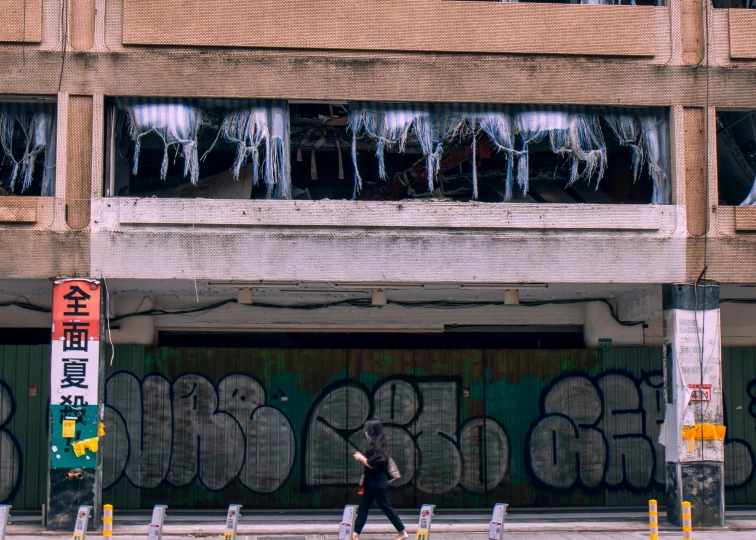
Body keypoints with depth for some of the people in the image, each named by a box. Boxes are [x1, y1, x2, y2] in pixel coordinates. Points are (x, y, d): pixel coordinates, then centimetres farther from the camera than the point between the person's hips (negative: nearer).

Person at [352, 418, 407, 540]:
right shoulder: (376, 444, 10)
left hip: (378, 483, -10)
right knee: (363, 507, 7)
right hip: (372, 482, 10)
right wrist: (362, 457, 10)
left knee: (385, 506, 0)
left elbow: (373, 465, -23)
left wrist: (361, 458, -12)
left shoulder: (377, 446, -20)